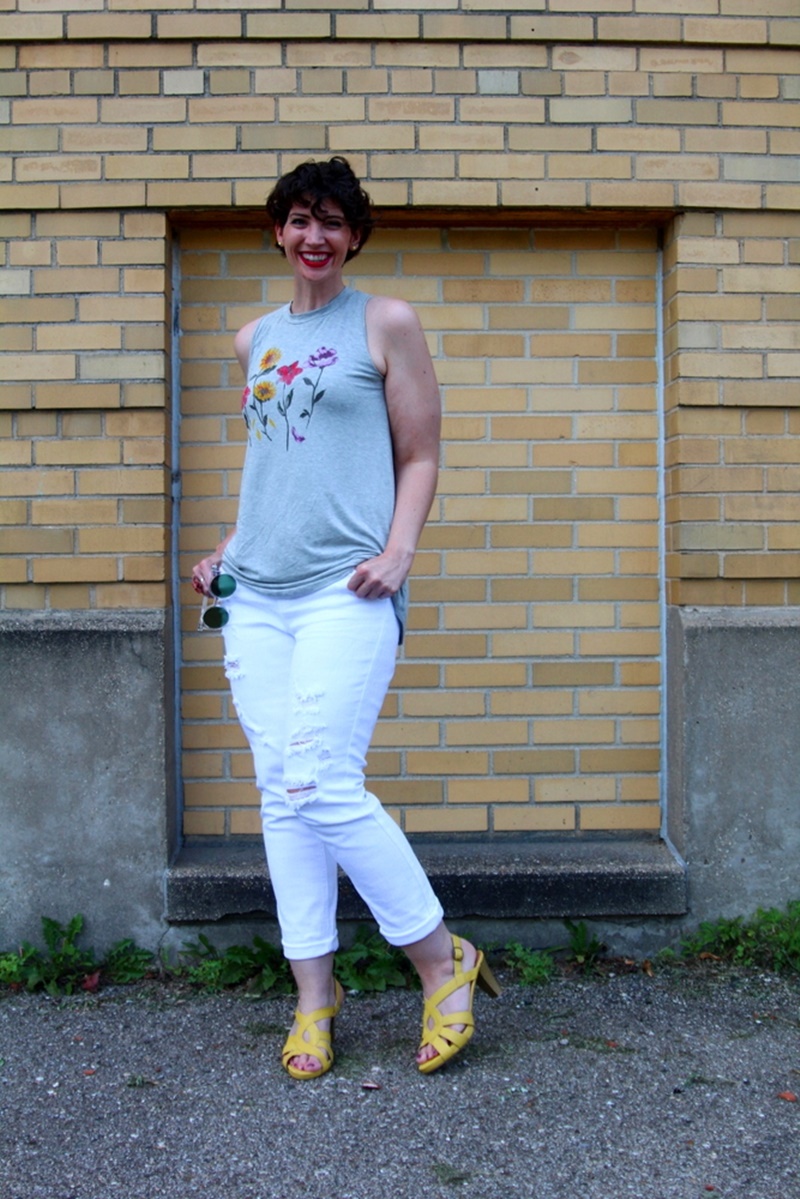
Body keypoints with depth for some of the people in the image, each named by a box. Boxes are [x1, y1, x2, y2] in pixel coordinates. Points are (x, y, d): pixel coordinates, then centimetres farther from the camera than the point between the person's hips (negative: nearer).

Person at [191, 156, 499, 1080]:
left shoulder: (385, 322, 5)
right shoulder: (254, 339, 19)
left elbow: (419, 457, 3)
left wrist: (398, 551, -11)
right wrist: (230, 547, 14)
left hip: (344, 590, -5)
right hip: (256, 593, 6)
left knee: (323, 785, -13)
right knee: (280, 795, 4)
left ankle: (444, 962, 6)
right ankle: (313, 998, 14)